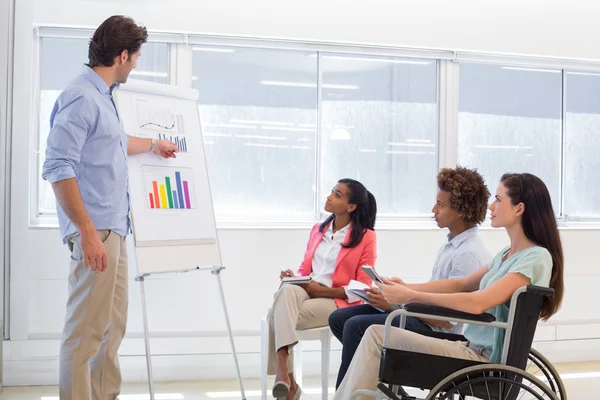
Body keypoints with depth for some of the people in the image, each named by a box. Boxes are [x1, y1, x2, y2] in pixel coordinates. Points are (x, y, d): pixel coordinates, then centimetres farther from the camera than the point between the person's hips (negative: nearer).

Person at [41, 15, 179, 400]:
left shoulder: (102, 96, 16)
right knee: (86, 332, -6)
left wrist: (152, 145, 53)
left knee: (112, 328, 13)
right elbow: (59, 168, -19)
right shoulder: (80, 97, -13)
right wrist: (88, 233, -22)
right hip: (95, 231, -10)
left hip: (113, 231, 10)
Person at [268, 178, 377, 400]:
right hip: (305, 292, 5)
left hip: (336, 301, -5)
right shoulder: (317, 230, 18)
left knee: (278, 315, -30)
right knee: (287, 291, -33)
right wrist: (294, 277, -3)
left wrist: (323, 290, -13)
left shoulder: (365, 237, -1)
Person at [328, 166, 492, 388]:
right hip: (421, 314, 10)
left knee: (355, 326, -22)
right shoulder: (453, 244, 9)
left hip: (435, 330, -10)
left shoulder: (469, 255, -21)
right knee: (338, 318, 5)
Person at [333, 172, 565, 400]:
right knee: (376, 334, 0)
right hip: (473, 349, 9)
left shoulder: (536, 258, -16)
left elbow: (477, 303, -26)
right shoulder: (508, 254, 13)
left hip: (484, 360, -9)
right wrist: (407, 287, 3)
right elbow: (461, 284, 17)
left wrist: (411, 297, -23)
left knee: (377, 335, -11)